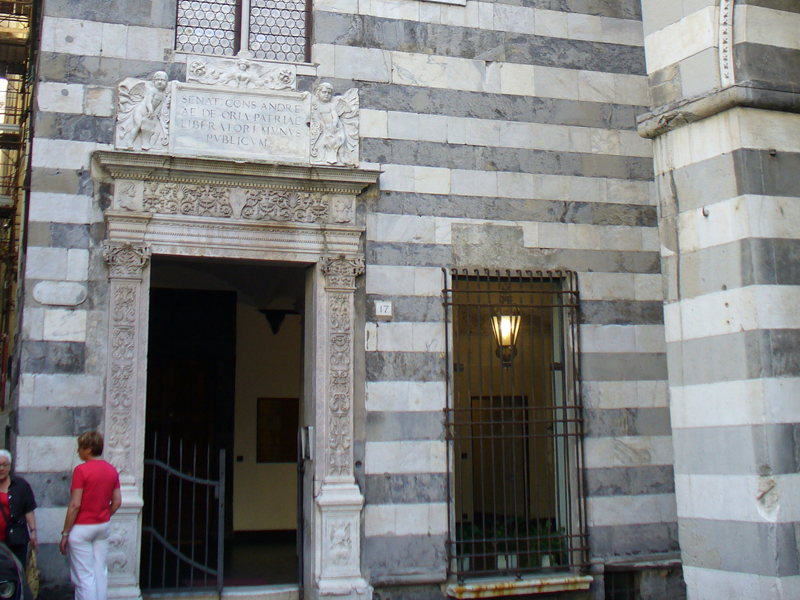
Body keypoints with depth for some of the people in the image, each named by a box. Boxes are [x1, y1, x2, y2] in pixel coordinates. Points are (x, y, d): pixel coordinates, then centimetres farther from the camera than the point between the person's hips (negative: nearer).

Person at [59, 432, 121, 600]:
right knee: (100, 572, 12)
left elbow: (75, 505, -16)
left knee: (84, 576, 0)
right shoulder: (112, 470, 5)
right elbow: (117, 502, 6)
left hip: (82, 528, -6)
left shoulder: (81, 470, -14)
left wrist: (65, 534, -10)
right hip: (104, 526, 6)